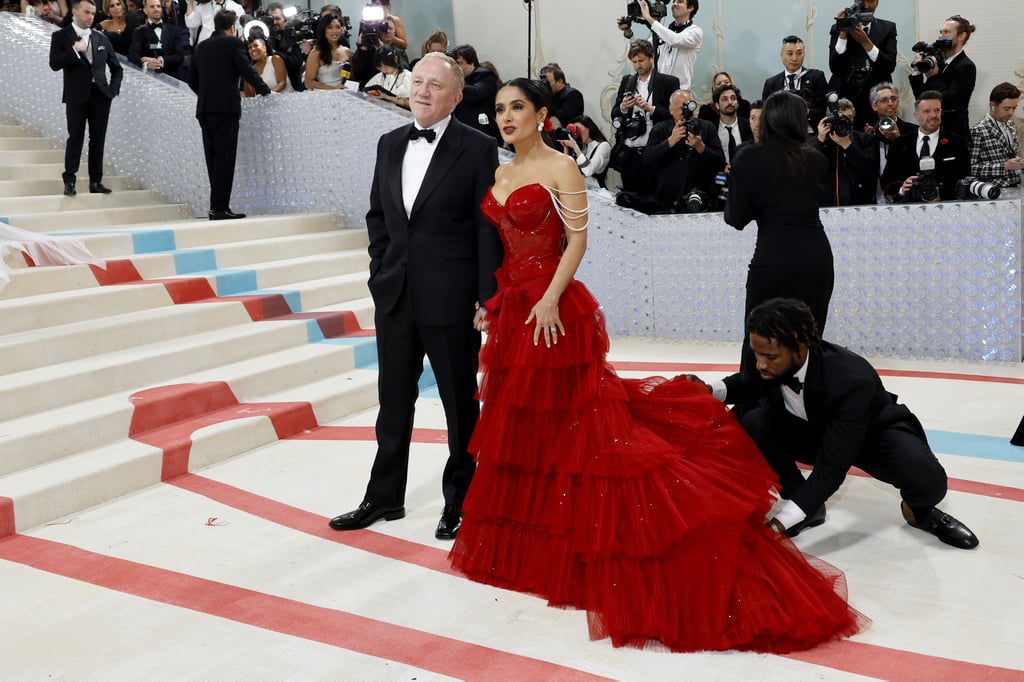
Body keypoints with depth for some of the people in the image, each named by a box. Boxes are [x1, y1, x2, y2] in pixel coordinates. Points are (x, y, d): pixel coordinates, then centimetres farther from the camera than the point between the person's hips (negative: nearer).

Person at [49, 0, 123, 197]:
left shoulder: (101, 38, 12)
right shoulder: (61, 36, 1)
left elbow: (117, 68, 17)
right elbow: (54, 64, -11)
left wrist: (114, 89, 4)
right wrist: (75, 50, -20)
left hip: (100, 94, 3)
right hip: (77, 96, -3)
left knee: (98, 139, 5)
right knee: (75, 138, -3)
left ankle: (96, 181, 11)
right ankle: (69, 181, 4)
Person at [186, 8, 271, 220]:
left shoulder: (201, 46, 16)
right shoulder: (233, 43, -2)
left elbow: (192, 79, 16)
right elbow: (248, 71, -6)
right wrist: (266, 90, 7)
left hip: (204, 109, 6)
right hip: (226, 107, -6)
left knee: (213, 158, 9)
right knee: (224, 158, -6)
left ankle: (218, 205, 11)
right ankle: (220, 208, -9)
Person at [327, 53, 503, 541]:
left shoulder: (477, 149, -7)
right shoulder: (390, 144, 10)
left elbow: (488, 228, -9)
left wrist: (487, 298, -13)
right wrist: (383, 270, 7)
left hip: (450, 298, -5)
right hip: (394, 294, 6)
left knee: (460, 402, 8)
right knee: (394, 399, 15)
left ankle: (460, 501, 23)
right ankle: (385, 496, 28)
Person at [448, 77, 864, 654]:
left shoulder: (561, 168, -7)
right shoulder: (501, 174, 15)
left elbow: (578, 239, -13)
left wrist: (550, 298, -22)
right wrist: (492, 303, 13)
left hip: (553, 311, -8)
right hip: (511, 306, 8)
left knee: (578, 423, -4)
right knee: (519, 426, 15)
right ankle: (531, 539, 30)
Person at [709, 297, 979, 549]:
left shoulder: (851, 380, -41)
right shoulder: (772, 365, -25)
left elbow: (832, 467, -42)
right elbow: (749, 382, 3)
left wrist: (780, 523, -47)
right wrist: (712, 391, -20)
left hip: (876, 432, -4)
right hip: (813, 431, 4)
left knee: (928, 481, -33)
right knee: (753, 425, -24)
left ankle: (917, 510, 7)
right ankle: (809, 507, -2)